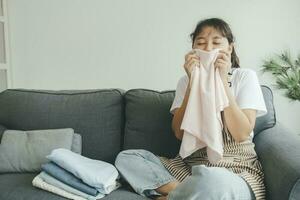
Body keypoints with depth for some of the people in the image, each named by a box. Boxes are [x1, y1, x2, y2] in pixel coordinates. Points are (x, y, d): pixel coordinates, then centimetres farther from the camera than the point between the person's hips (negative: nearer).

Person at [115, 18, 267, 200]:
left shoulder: (245, 76, 0)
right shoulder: (186, 81, 8)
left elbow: (241, 134, -12)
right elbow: (179, 133, -6)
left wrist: (222, 80, -15)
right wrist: (193, 81, -13)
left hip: (237, 170, -4)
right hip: (190, 164, 5)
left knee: (212, 180, -41)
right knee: (125, 158, -11)